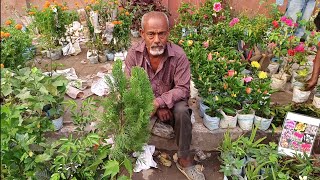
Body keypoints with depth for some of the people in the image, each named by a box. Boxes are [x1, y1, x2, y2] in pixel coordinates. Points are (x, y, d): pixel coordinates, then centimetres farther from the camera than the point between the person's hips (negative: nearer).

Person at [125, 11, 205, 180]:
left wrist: (159, 102, -36)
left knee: (182, 110, -31)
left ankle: (184, 160, -10)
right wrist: (154, 105, -23)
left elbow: (183, 89, -20)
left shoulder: (178, 55, -21)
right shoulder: (133, 53, -16)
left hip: (170, 101, -1)